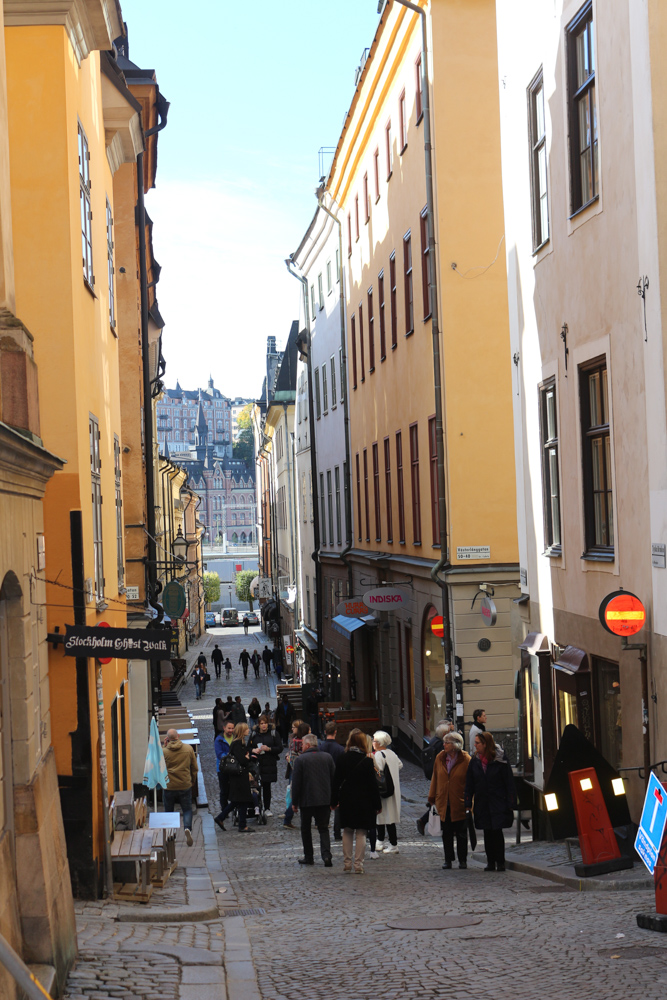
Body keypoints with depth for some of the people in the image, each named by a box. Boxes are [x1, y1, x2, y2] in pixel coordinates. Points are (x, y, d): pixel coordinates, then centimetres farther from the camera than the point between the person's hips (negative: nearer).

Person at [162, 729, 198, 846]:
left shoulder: (164, 751, -10)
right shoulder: (188, 748, -4)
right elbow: (195, 768, 4)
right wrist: (193, 781, 22)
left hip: (169, 787, -1)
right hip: (185, 786, 1)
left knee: (168, 811, 14)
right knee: (187, 810, 10)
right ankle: (188, 828, -16)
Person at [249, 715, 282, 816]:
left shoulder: (273, 734, 3)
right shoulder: (254, 735, 9)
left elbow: (279, 748, 1)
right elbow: (248, 748, 16)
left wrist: (269, 749, -14)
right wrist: (254, 750, -6)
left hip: (269, 765, 0)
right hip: (256, 764, 0)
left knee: (267, 787, 4)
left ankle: (267, 809, 13)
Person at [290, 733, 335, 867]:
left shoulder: (300, 760, -9)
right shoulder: (327, 757, 4)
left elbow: (296, 783, -8)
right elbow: (334, 779, 8)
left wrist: (294, 801, 0)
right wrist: (333, 800, 15)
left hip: (306, 800, -3)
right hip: (324, 800, 3)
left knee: (306, 829, 12)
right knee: (323, 828, 6)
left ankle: (308, 857, 15)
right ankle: (326, 855, -12)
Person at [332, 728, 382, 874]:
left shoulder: (342, 759, -3)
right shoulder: (367, 761, -11)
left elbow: (336, 781, 2)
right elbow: (372, 784, -8)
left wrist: (334, 801, 11)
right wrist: (377, 804, -1)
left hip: (346, 800, 3)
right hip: (363, 801, -3)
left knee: (347, 831, 14)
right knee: (361, 833, 3)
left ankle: (347, 862, 15)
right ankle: (358, 864, 1)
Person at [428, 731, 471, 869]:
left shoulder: (466, 760, -8)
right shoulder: (440, 758, 4)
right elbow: (435, 778, 12)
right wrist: (432, 797, 11)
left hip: (459, 803, -3)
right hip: (444, 802, 3)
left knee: (461, 833, 5)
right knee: (446, 833, 8)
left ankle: (462, 860, 15)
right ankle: (448, 859, 15)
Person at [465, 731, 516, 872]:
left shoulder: (500, 761, -7)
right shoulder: (474, 762, 6)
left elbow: (509, 783, -5)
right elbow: (469, 785, 10)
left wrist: (511, 804, -8)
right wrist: (468, 804, 4)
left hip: (498, 804, -4)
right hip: (482, 805, 4)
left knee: (497, 831, -6)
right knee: (487, 833, 7)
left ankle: (500, 862, 3)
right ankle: (490, 862, 14)